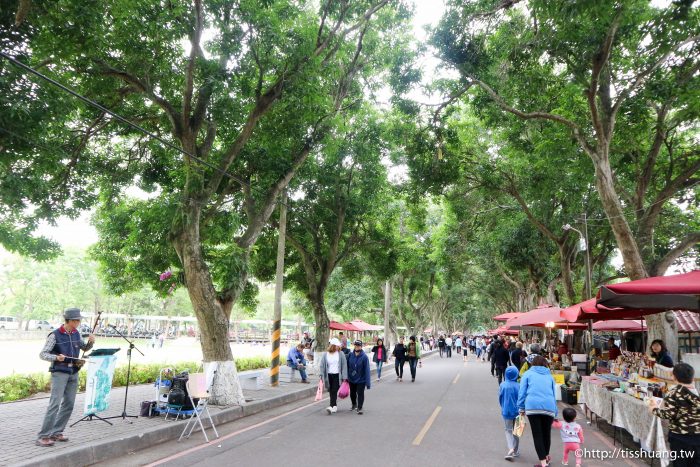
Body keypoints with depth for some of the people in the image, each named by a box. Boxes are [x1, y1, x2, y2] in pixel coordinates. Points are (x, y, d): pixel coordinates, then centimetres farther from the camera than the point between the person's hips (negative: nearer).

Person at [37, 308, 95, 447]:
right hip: (59, 373, -6)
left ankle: (56, 432, 19)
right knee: (55, 403, -12)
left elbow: (85, 348, 19)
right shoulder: (55, 335, -11)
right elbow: (42, 354, -10)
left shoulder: (76, 333, 7)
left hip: (73, 373, 6)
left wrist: (90, 342, -2)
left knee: (69, 404, 8)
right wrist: (56, 357, -28)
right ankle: (43, 436, -5)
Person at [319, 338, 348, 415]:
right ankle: (335, 406, 24)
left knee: (334, 391, -11)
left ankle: (331, 406, -15)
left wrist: (344, 377, -7)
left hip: (337, 375, -3)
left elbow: (344, 365, -3)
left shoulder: (341, 354, -3)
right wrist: (322, 376, -3)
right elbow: (322, 365, 4)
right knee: (331, 391, 10)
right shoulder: (325, 355, 0)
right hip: (329, 375, 3)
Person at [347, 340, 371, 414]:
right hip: (351, 379, 5)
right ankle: (354, 405, 45)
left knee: (360, 394, 0)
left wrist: (368, 382, -18)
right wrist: (346, 377, 1)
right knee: (352, 393, 21)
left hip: (361, 380, -4)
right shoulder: (350, 355, -7)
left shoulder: (364, 357, -17)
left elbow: (367, 370, -17)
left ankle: (359, 408, 16)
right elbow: (347, 367, 1)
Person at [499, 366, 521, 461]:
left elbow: (500, 398, 1)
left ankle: (511, 448, -9)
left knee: (508, 430, 12)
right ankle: (516, 451, 25)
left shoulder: (502, 385, -8)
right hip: (517, 411, 0)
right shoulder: (518, 386, -14)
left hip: (506, 411, 0)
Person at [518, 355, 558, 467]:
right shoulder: (549, 376, 21)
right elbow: (553, 394, 23)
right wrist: (555, 413, 27)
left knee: (537, 434, 3)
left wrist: (521, 408, 8)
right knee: (547, 433, 18)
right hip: (549, 407, 3)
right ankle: (546, 456, 36)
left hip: (532, 406, -3)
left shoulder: (528, 374, 13)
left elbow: (522, 392, 5)